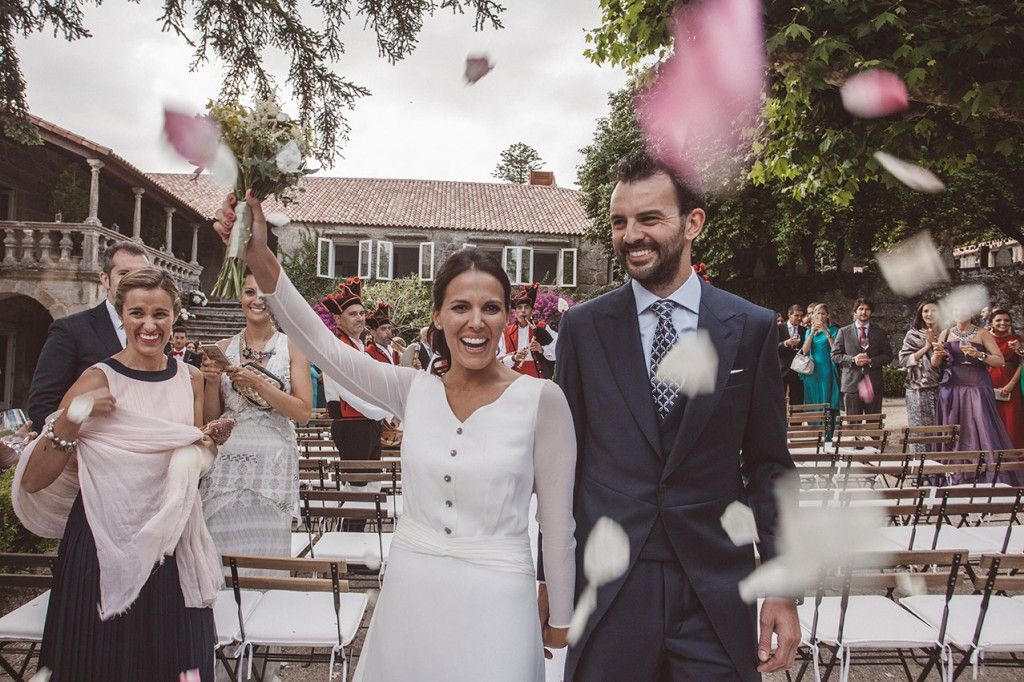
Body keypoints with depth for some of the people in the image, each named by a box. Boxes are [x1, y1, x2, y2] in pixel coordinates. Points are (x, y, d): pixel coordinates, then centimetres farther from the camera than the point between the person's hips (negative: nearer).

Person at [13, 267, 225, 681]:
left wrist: (206, 447, -2)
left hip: (171, 539, 3)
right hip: (105, 540, -3)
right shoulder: (98, 379, -8)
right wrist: (72, 417, -21)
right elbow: (32, 482, -10)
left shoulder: (190, 379, 4)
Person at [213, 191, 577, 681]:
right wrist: (261, 260, -24)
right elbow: (320, 345, -11)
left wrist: (561, 620, 5)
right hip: (409, 591, 3)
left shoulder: (542, 400, -11)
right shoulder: (414, 390, -2)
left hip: (493, 601, -3)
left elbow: (558, 522, -4)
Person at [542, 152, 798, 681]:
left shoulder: (752, 328, -1)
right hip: (607, 591, 0)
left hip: (716, 591, 0)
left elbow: (767, 464, 3)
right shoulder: (582, 327, -1)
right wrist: (550, 575, 6)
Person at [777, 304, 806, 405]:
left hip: (798, 371, 2)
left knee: (797, 402, 2)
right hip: (782, 370, -2)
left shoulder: (804, 330, 10)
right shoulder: (779, 328, 2)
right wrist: (785, 343, -20)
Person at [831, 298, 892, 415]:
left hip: (874, 383, 1)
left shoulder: (880, 332, 12)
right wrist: (853, 359, -12)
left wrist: (871, 361, -10)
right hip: (851, 383, -1)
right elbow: (835, 355, 5)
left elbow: (888, 356, 8)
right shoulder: (844, 332, 8)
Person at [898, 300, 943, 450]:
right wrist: (926, 347, -6)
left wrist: (935, 344, -6)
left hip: (940, 388, 2)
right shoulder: (913, 334, 6)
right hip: (919, 390, -2)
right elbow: (904, 360, -2)